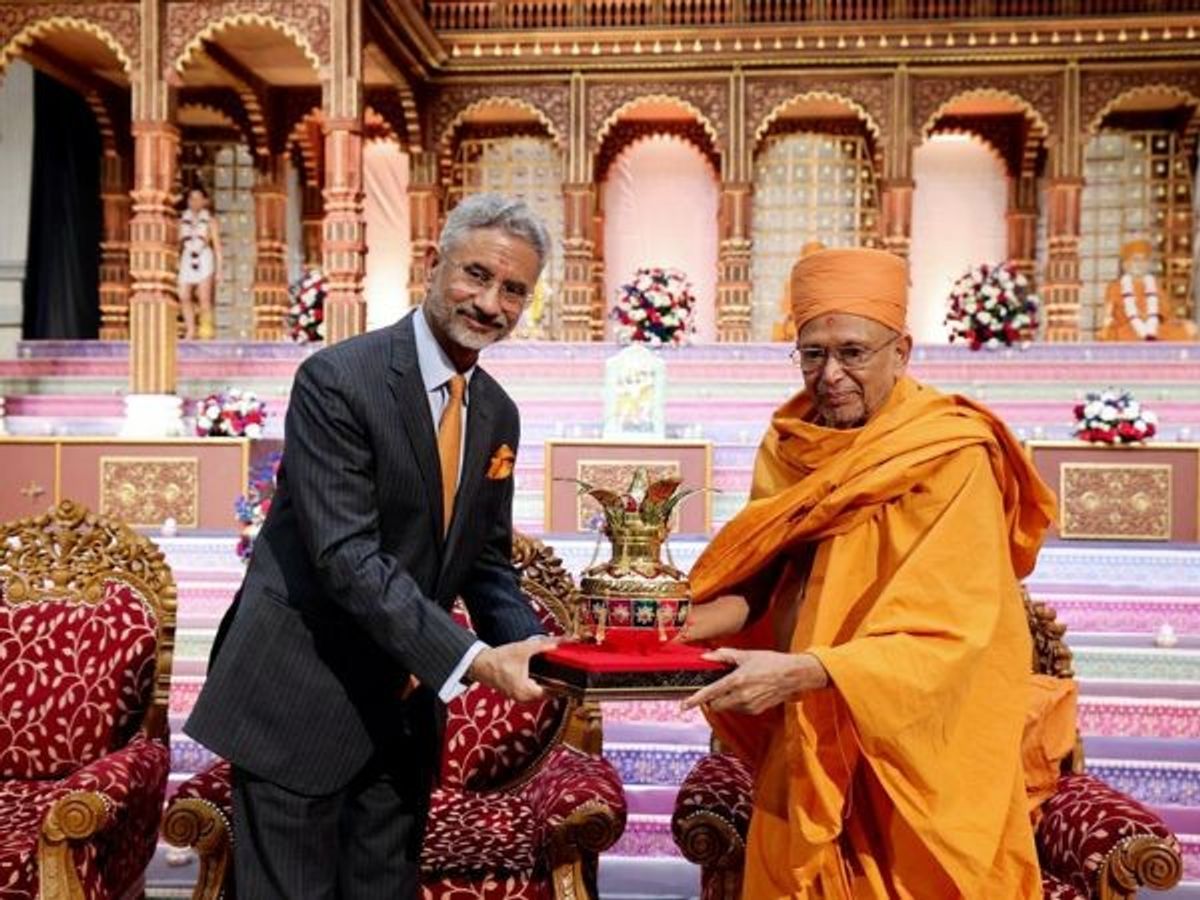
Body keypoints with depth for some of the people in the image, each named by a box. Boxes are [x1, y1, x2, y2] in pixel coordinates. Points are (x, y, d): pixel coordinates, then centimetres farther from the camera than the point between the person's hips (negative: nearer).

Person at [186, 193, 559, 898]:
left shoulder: (498, 414, 5)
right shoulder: (337, 381, -17)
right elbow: (348, 557, -23)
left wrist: (529, 648, -8)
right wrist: (473, 659, -26)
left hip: (406, 705, 7)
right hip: (302, 700, -6)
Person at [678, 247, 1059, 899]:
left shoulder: (952, 461, -16)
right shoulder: (790, 447, 1)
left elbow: (948, 638, -21)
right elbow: (762, 578, 3)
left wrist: (803, 671, -32)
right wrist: (693, 621, -16)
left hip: (912, 761, -4)